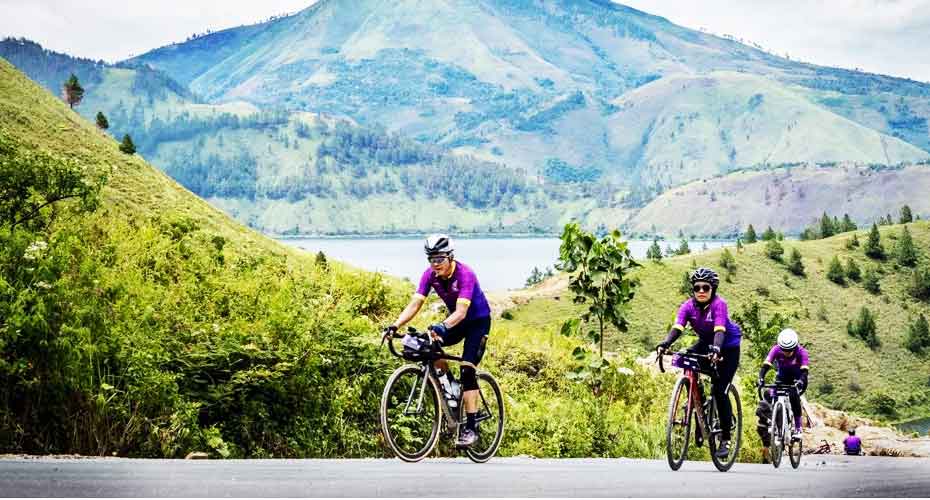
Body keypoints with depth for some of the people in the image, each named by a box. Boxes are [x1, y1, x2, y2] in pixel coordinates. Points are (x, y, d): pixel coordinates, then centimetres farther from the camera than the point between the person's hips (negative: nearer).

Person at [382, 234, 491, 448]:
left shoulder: (465, 274, -30)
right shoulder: (430, 275, -14)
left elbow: (461, 311, -41)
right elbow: (415, 303, -20)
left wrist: (443, 326, -59)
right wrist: (395, 325, -35)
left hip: (478, 320, -6)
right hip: (455, 320, 6)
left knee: (467, 369, -18)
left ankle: (471, 427, -17)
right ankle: (450, 388, 0)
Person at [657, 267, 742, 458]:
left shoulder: (719, 304, -27)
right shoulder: (688, 306, -15)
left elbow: (719, 330, -41)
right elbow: (677, 327, -28)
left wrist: (716, 349, -60)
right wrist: (665, 344, -48)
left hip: (728, 347, -5)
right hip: (705, 343, 5)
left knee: (719, 390, -15)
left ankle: (725, 438, -4)